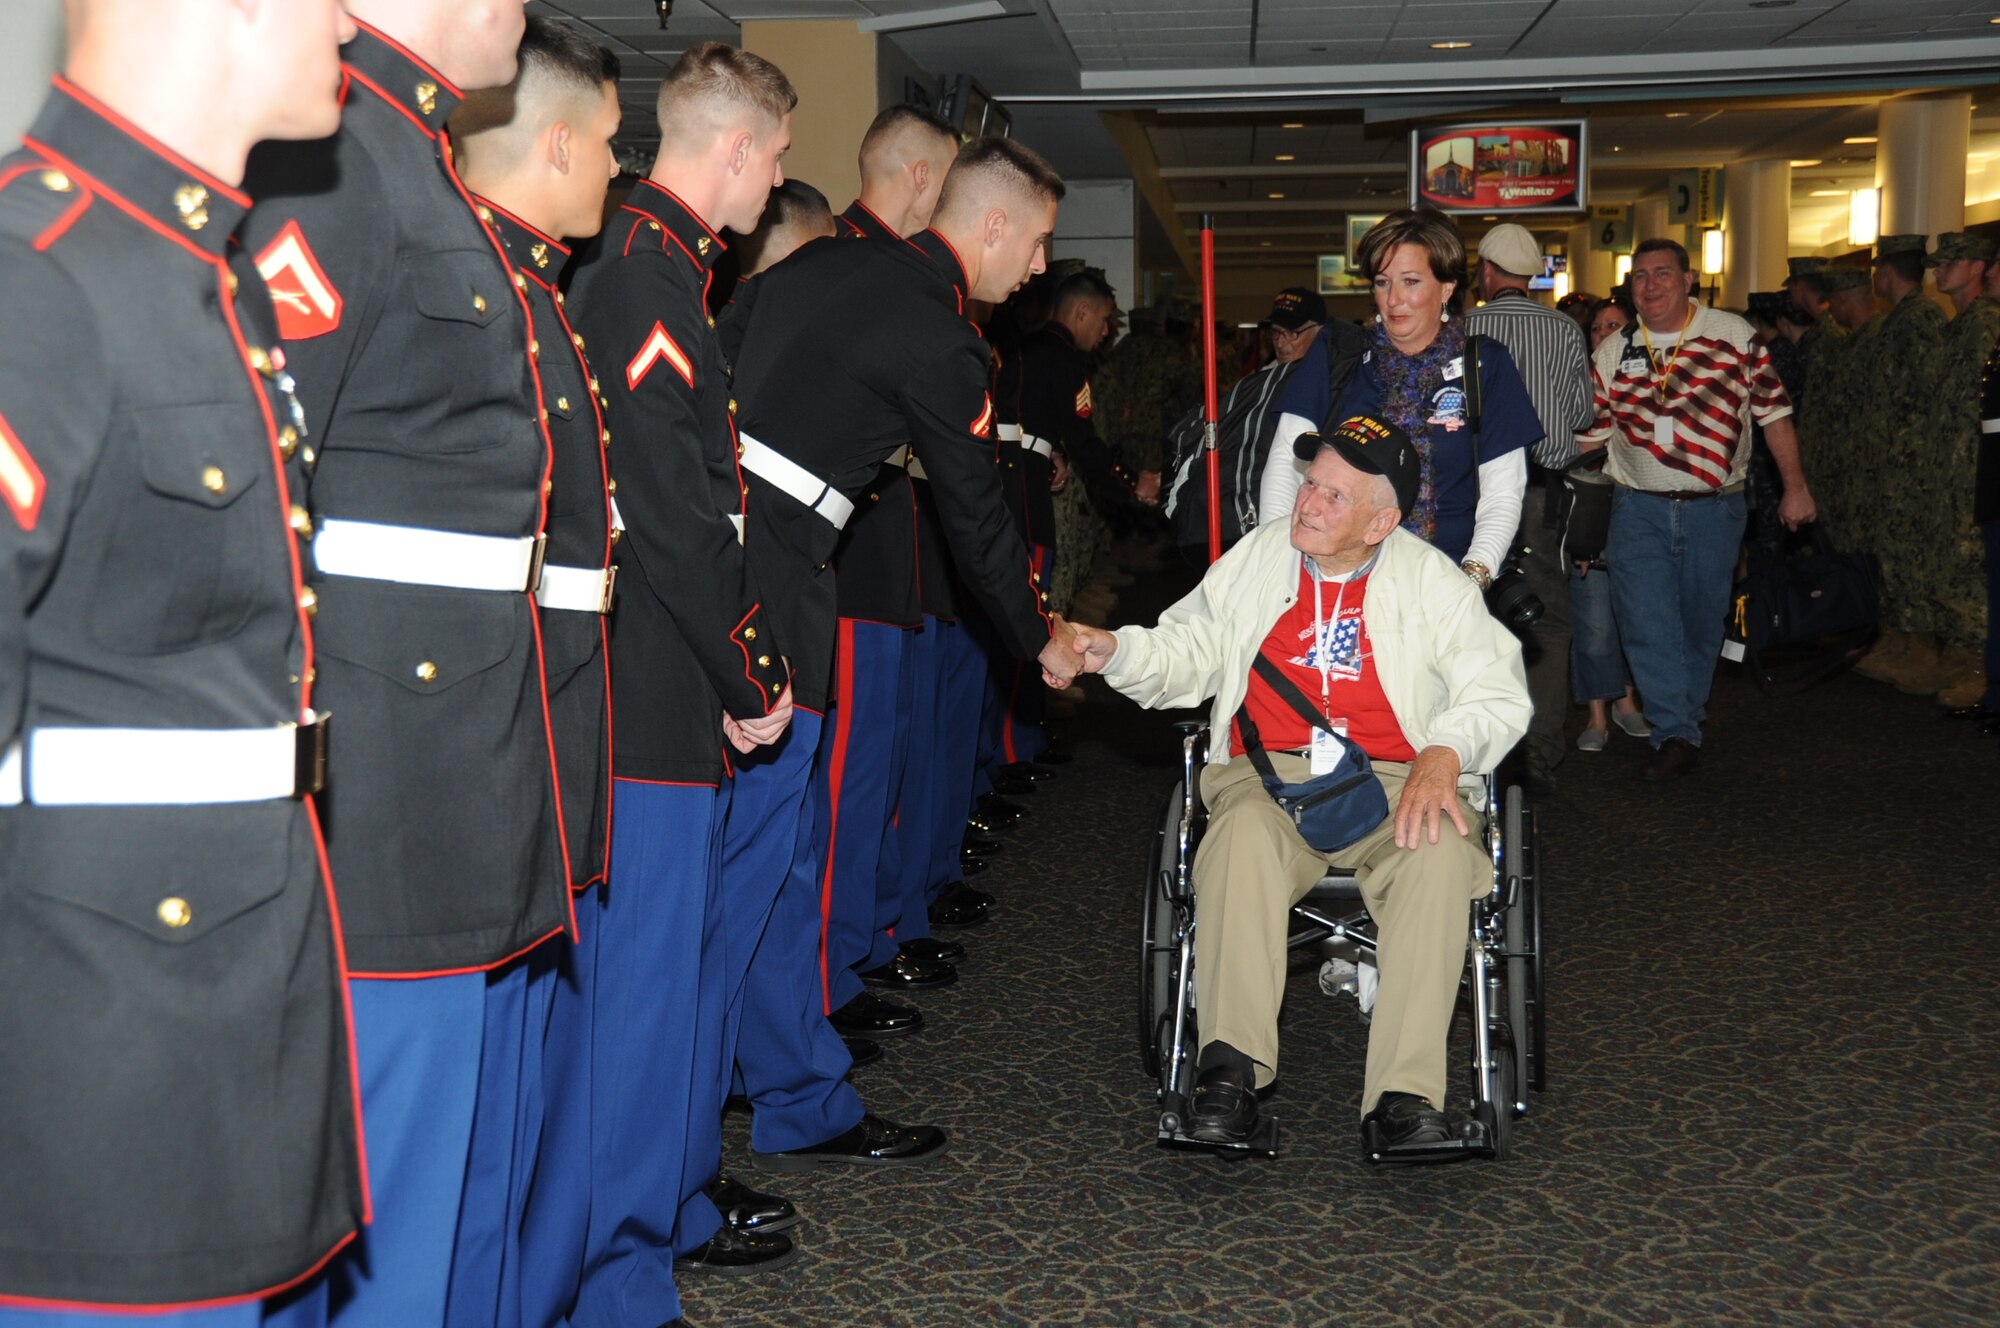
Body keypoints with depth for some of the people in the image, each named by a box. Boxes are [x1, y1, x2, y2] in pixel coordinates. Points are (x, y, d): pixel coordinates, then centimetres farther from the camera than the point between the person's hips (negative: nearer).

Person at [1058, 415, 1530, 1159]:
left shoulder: (1433, 580, 10)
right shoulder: (1257, 557, 15)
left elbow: (1498, 692, 6)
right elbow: (1185, 653, 16)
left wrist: (1443, 753, -13)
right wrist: (1112, 651, -4)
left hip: (1394, 782, 0)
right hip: (1269, 774, 1)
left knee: (1439, 854, -34)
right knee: (1244, 838, -36)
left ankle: (1403, 1097, -36)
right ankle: (1232, 1066, -36)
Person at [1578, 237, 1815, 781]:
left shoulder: (1734, 337, -2)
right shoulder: (1613, 352, 5)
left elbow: (1773, 413, 2)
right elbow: (1588, 433, 9)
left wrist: (1795, 487, 1)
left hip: (1714, 508, -1)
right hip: (1639, 507, 1)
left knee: (1703, 622, 11)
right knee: (1647, 622, -9)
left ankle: (1688, 710, 34)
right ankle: (1678, 735, -4)